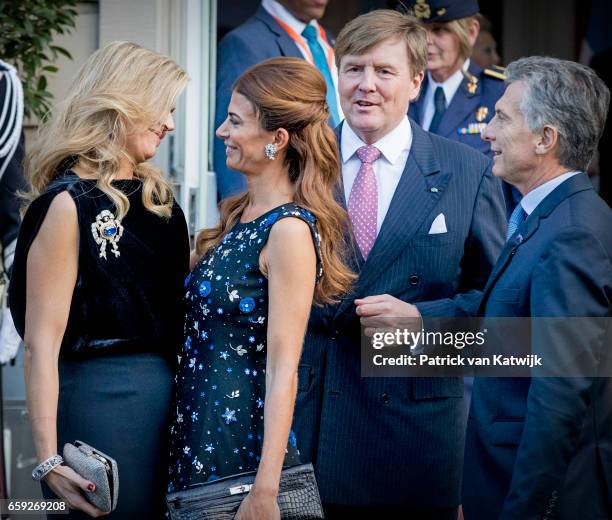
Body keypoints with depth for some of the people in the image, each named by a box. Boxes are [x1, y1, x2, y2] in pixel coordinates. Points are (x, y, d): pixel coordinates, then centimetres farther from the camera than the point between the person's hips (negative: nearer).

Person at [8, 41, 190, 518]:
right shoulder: (70, 204, -12)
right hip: (102, 398, -8)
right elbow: (42, 341, -16)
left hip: (167, 394, 8)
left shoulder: (154, 195, 12)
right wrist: (48, 460, -22)